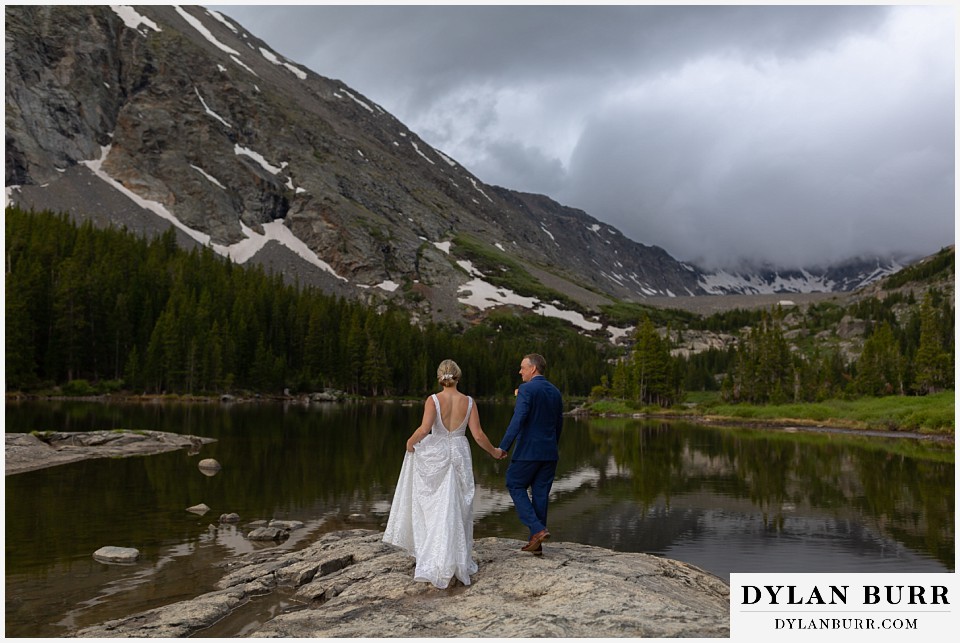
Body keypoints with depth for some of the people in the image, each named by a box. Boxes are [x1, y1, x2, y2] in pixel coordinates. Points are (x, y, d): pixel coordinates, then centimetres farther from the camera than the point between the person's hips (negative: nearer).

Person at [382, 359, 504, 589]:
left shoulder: (433, 400, -9)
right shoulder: (468, 402, -2)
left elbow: (424, 429, -21)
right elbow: (478, 435, -5)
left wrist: (410, 442, -1)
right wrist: (494, 452, 10)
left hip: (434, 456, -2)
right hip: (459, 454, 2)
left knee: (433, 508, 8)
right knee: (456, 510, 11)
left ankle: (434, 564, 5)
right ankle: (457, 560, 13)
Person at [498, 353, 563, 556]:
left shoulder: (526, 389, -12)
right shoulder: (555, 391, 11)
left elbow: (518, 420, -22)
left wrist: (503, 447, -23)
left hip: (528, 451, -7)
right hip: (550, 452, 7)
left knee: (515, 486, 9)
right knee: (540, 495, 10)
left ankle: (537, 530, -5)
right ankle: (536, 544, 15)